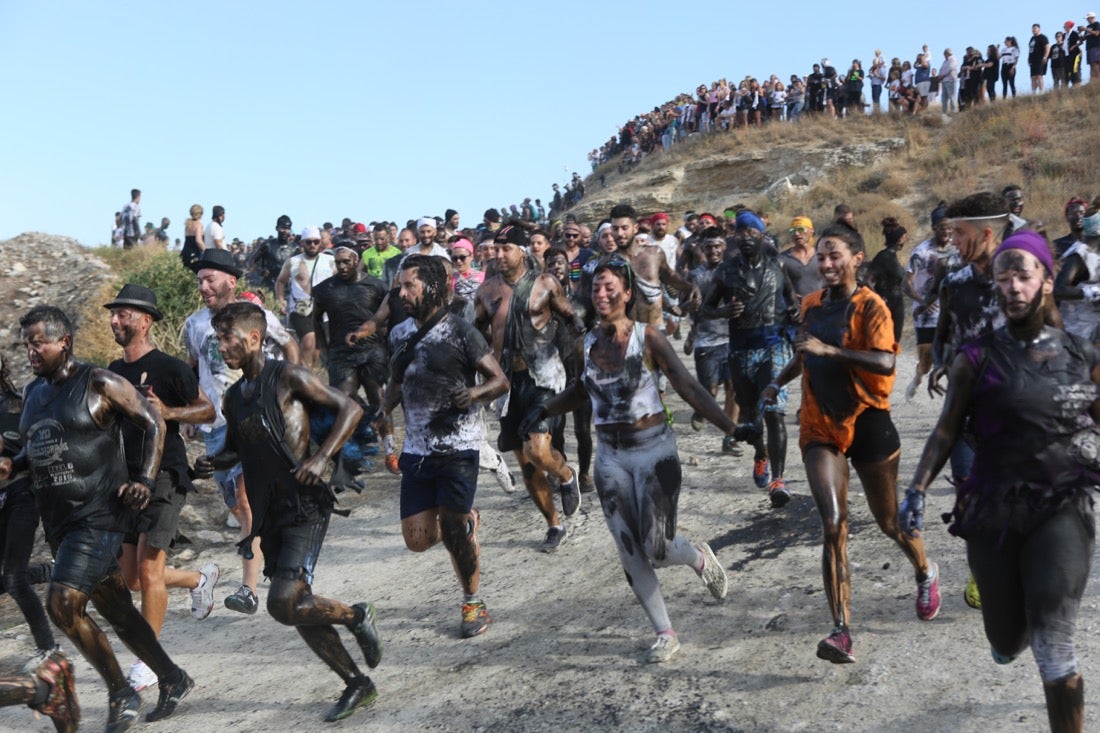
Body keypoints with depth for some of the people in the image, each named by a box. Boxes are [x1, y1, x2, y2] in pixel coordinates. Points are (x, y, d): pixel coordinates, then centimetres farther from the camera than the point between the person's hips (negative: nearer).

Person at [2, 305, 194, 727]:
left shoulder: (99, 384, -8)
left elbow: (154, 425, -5)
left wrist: (145, 480, -14)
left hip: (97, 516, -7)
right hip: (58, 521, 7)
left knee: (62, 605, -17)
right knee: (115, 610, 12)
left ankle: (121, 693, 1)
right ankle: (173, 679, 26)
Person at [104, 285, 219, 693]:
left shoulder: (168, 368, -9)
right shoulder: (114, 371, 12)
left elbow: (207, 411, -7)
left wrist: (169, 412, -23)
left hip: (164, 478, -7)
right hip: (128, 479, 7)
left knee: (148, 570, -9)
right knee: (130, 577, 9)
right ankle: (200, 578, 34)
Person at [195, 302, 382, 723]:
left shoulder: (288, 378, -8)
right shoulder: (234, 397, 13)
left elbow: (350, 408, -9)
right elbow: (235, 449, 26)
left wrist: (322, 457, -19)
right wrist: (211, 464, 4)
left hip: (305, 506, -8)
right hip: (270, 513, 8)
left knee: (284, 604, -18)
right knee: (298, 608, 10)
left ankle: (357, 617, 10)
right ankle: (357, 685, 24)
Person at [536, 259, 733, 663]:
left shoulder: (647, 336, -10)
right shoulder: (589, 341, 3)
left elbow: (688, 386, -13)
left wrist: (730, 426, -21)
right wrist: (545, 410, 12)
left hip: (653, 448, -4)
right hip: (610, 455, 4)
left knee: (657, 550, -8)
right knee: (631, 554, 2)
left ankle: (701, 558, 28)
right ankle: (665, 634, 18)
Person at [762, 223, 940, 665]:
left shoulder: (870, 306, -11)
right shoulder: (811, 304, 7)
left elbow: (885, 363, -27)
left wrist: (829, 350, -32)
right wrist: (779, 383, 23)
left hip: (867, 422, -3)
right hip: (820, 426, 4)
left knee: (889, 521, 12)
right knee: (833, 525, -10)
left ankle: (926, 574, 46)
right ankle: (842, 632, -12)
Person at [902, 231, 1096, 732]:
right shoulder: (977, 358, -3)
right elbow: (946, 431, -3)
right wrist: (917, 490, -14)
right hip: (994, 511, 0)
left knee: (1052, 646, -14)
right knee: (1007, 643, 14)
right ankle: (1015, 628, 52)